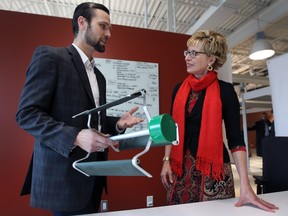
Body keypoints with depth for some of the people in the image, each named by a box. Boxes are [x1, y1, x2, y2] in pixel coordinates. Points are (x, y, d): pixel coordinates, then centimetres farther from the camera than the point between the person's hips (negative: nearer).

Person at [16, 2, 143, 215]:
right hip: (64, 174, -7)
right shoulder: (49, 56, -8)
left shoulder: (99, 75, 15)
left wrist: (117, 123, -1)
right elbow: (26, 113, -14)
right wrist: (75, 137, -26)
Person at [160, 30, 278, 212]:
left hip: (212, 168, -3)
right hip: (180, 168, 4)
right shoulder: (179, 89, 5)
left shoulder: (225, 90, -6)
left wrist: (245, 185, -14)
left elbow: (235, 138, -8)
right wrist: (166, 161, 2)